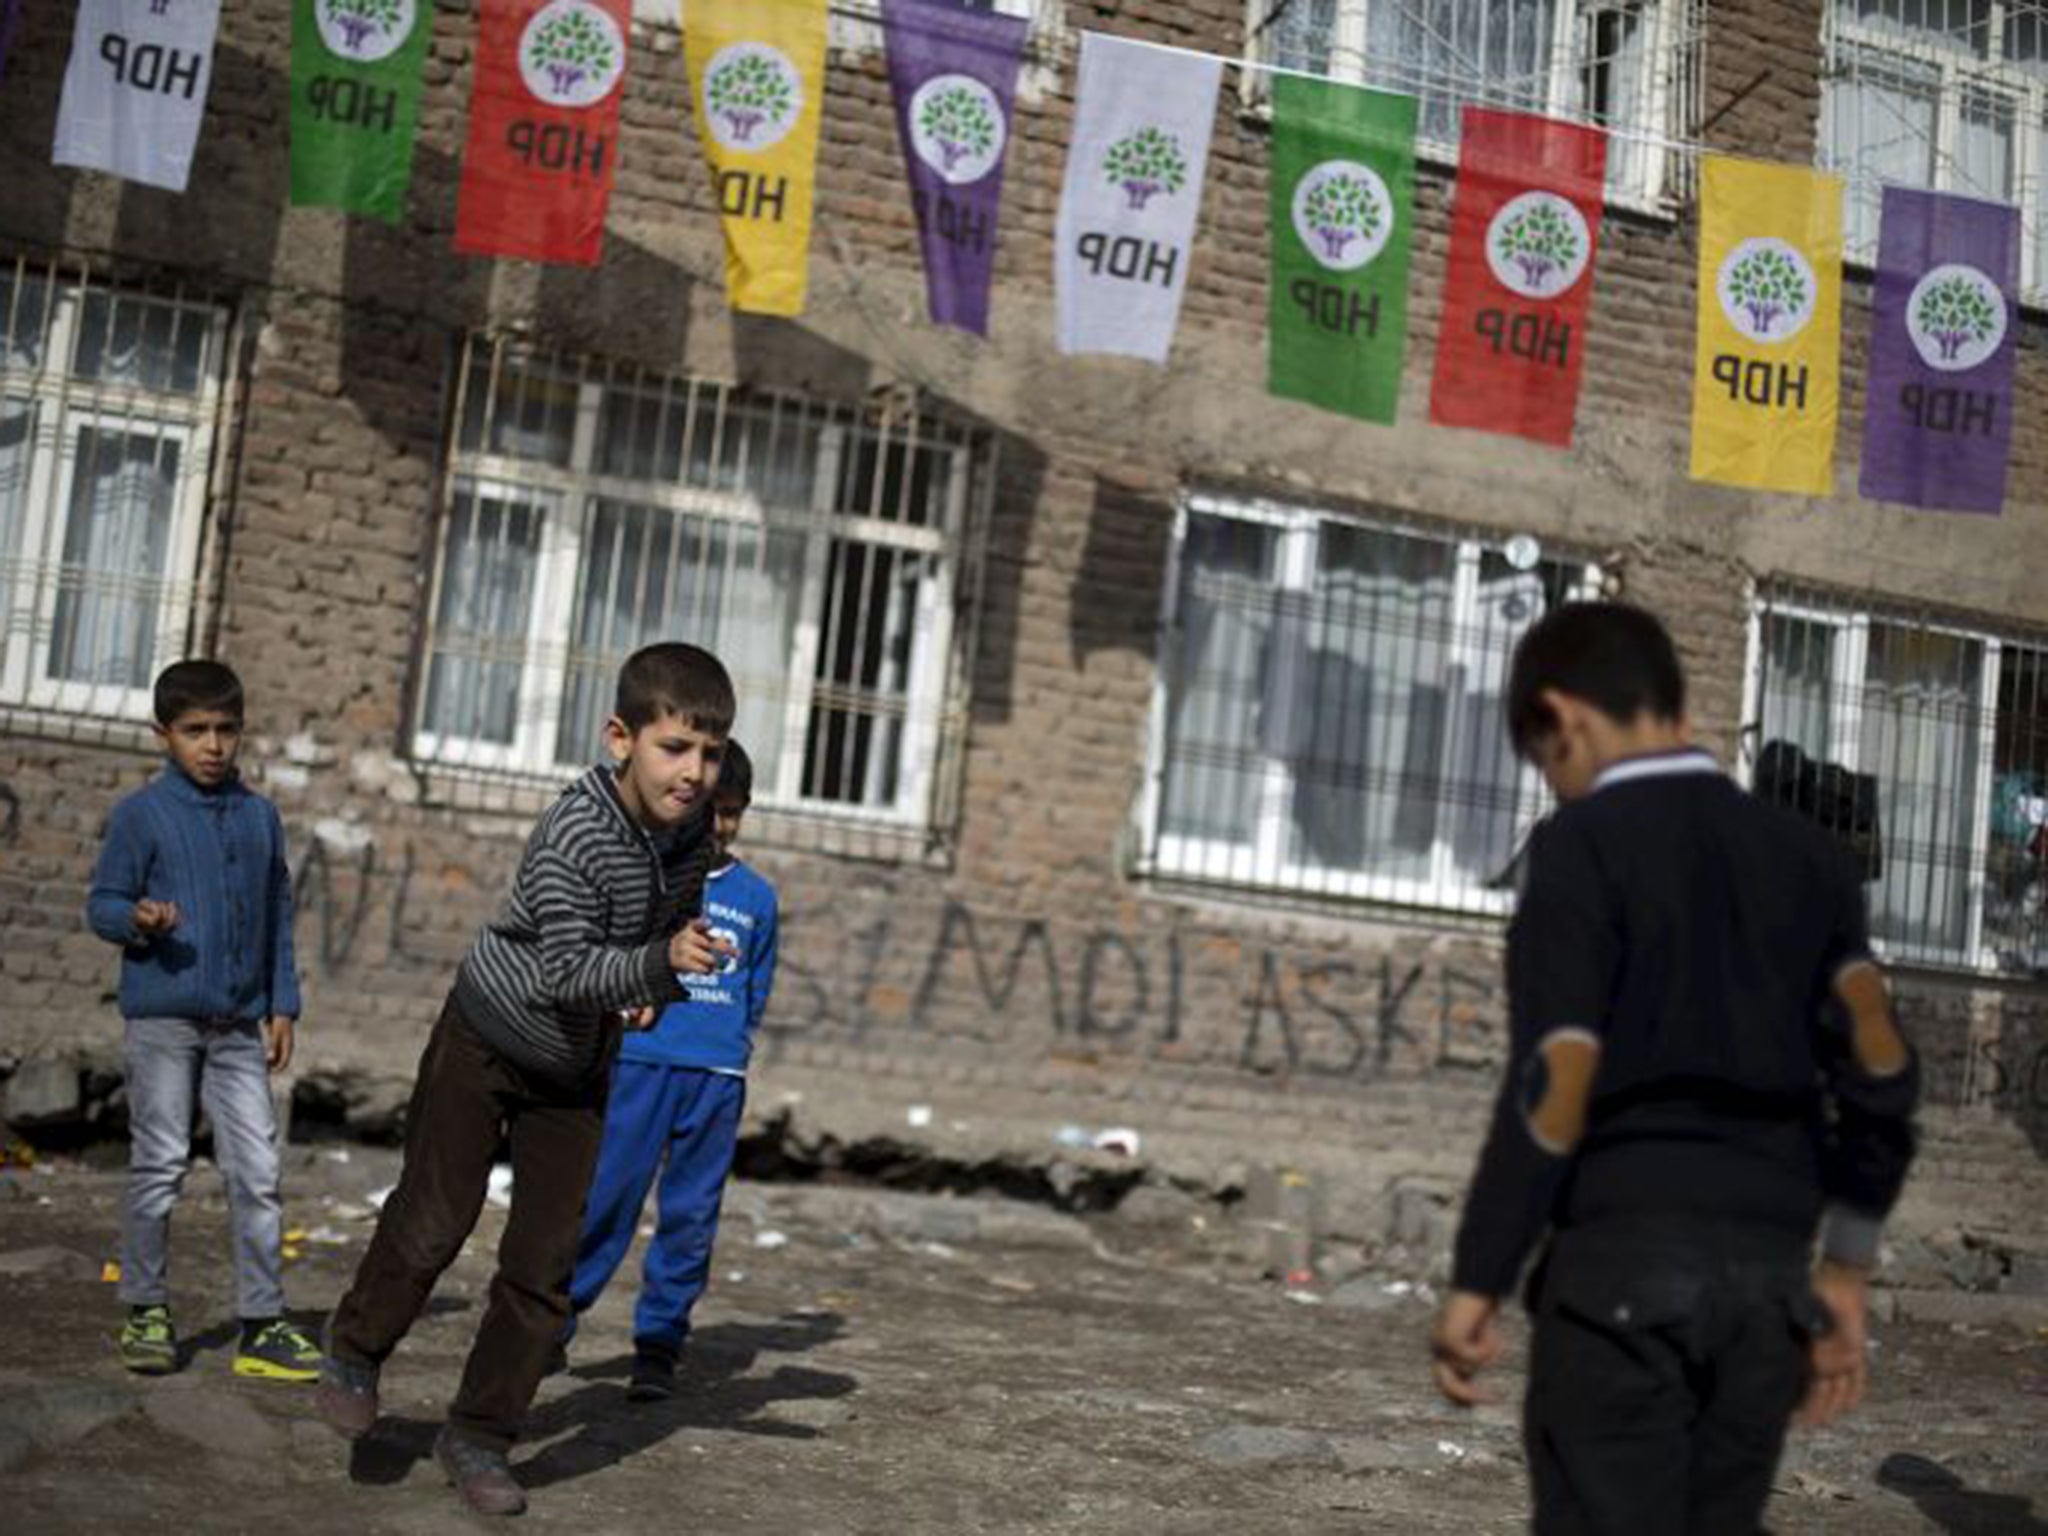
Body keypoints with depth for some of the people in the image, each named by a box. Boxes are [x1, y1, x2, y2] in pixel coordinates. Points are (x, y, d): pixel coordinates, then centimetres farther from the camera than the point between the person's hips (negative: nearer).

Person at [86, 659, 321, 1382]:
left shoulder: (260, 817, 11)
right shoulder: (141, 814, -2)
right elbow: (101, 903, -2)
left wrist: (282, 1005, 11)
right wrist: (139, 920, -24)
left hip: (240, 1023, 4)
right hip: (162, 1018, -3)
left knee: (257, 1171, 0)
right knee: (159, 1166, 3)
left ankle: (263, 1323, 4)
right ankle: (146, 1311, 17)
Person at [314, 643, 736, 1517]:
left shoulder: (692, 833, -10)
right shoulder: (571, 837, -31)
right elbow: (568, 972, -37)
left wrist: (641, 994, -2)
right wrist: (660, 964, -52)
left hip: (578, 1070, 5)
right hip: (486, 1041, -5)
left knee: (546, 1264, 2)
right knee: (434, 1219, 0)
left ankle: (480, 1437, 14)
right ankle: (356, 1351, 29)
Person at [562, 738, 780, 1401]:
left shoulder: (757, 897, 12)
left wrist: (734, 1046, 8)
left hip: (717, 1076, 3)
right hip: (638, 1060, -3)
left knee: (691, 1215, 4)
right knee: (605, 1199, -4)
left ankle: (659, 1341, 14)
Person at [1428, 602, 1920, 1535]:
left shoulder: (1584, 845, -5)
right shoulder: (1806, 855, 12)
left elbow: (1557, 1079, -14)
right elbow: (1878, 1071, 8)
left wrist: (1475, 1284, -10)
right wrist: (1844, 1274, 16)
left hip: (1624, 1262, -6)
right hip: (1768, 1274, 6)